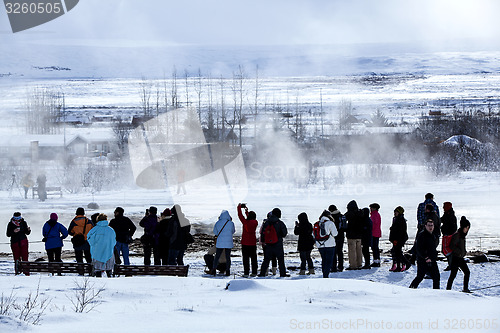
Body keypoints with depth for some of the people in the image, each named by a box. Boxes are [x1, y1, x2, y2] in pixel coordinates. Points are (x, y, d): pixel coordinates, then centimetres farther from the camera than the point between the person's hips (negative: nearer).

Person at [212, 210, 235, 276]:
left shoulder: (218, 223, -4)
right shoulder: (231, 223, -7)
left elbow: (215, 232, 6)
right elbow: (233, 231, 8)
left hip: (219, 243, 1)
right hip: (228, 243, -1)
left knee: (217, 256, 10)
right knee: (228, 257, 6)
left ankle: (214, 270, 7)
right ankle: (227, 271, 5)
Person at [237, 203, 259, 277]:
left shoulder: (246, 222, -16)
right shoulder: (255, 223, -1)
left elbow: (240, 216, -5)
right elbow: (251, 219, 21)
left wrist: (239, 207, 11)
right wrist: (246, 211, 31)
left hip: (245, 243, -5)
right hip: (253, 243, 5)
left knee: (246, 258, -2)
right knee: (253, 258, 11)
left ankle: (246, 273, -5)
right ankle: (254, 272, 13)